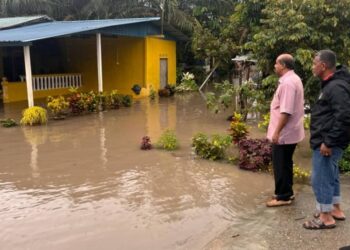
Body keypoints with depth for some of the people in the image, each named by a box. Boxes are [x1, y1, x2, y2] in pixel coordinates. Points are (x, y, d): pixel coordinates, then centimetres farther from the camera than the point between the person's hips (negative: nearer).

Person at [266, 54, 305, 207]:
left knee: (280, 165, 0)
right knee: (285, 164, 18)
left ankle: (283, 196, 11)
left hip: (284, 133, -10)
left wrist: (277, 132, -23)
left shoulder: (287, 82, -21)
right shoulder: (294, 79, 13)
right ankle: (287, 192, 29)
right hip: (290, 131, 10)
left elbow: (286, 111, -27)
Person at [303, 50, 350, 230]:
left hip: (327, 143, -11)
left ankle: (326, 217, 10)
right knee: (330, 176, 19)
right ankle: (335, 210, 32)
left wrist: (329, 142, -25)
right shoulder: (330, 84, 13)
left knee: (320, 179, -2)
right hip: (326, 141, 11)